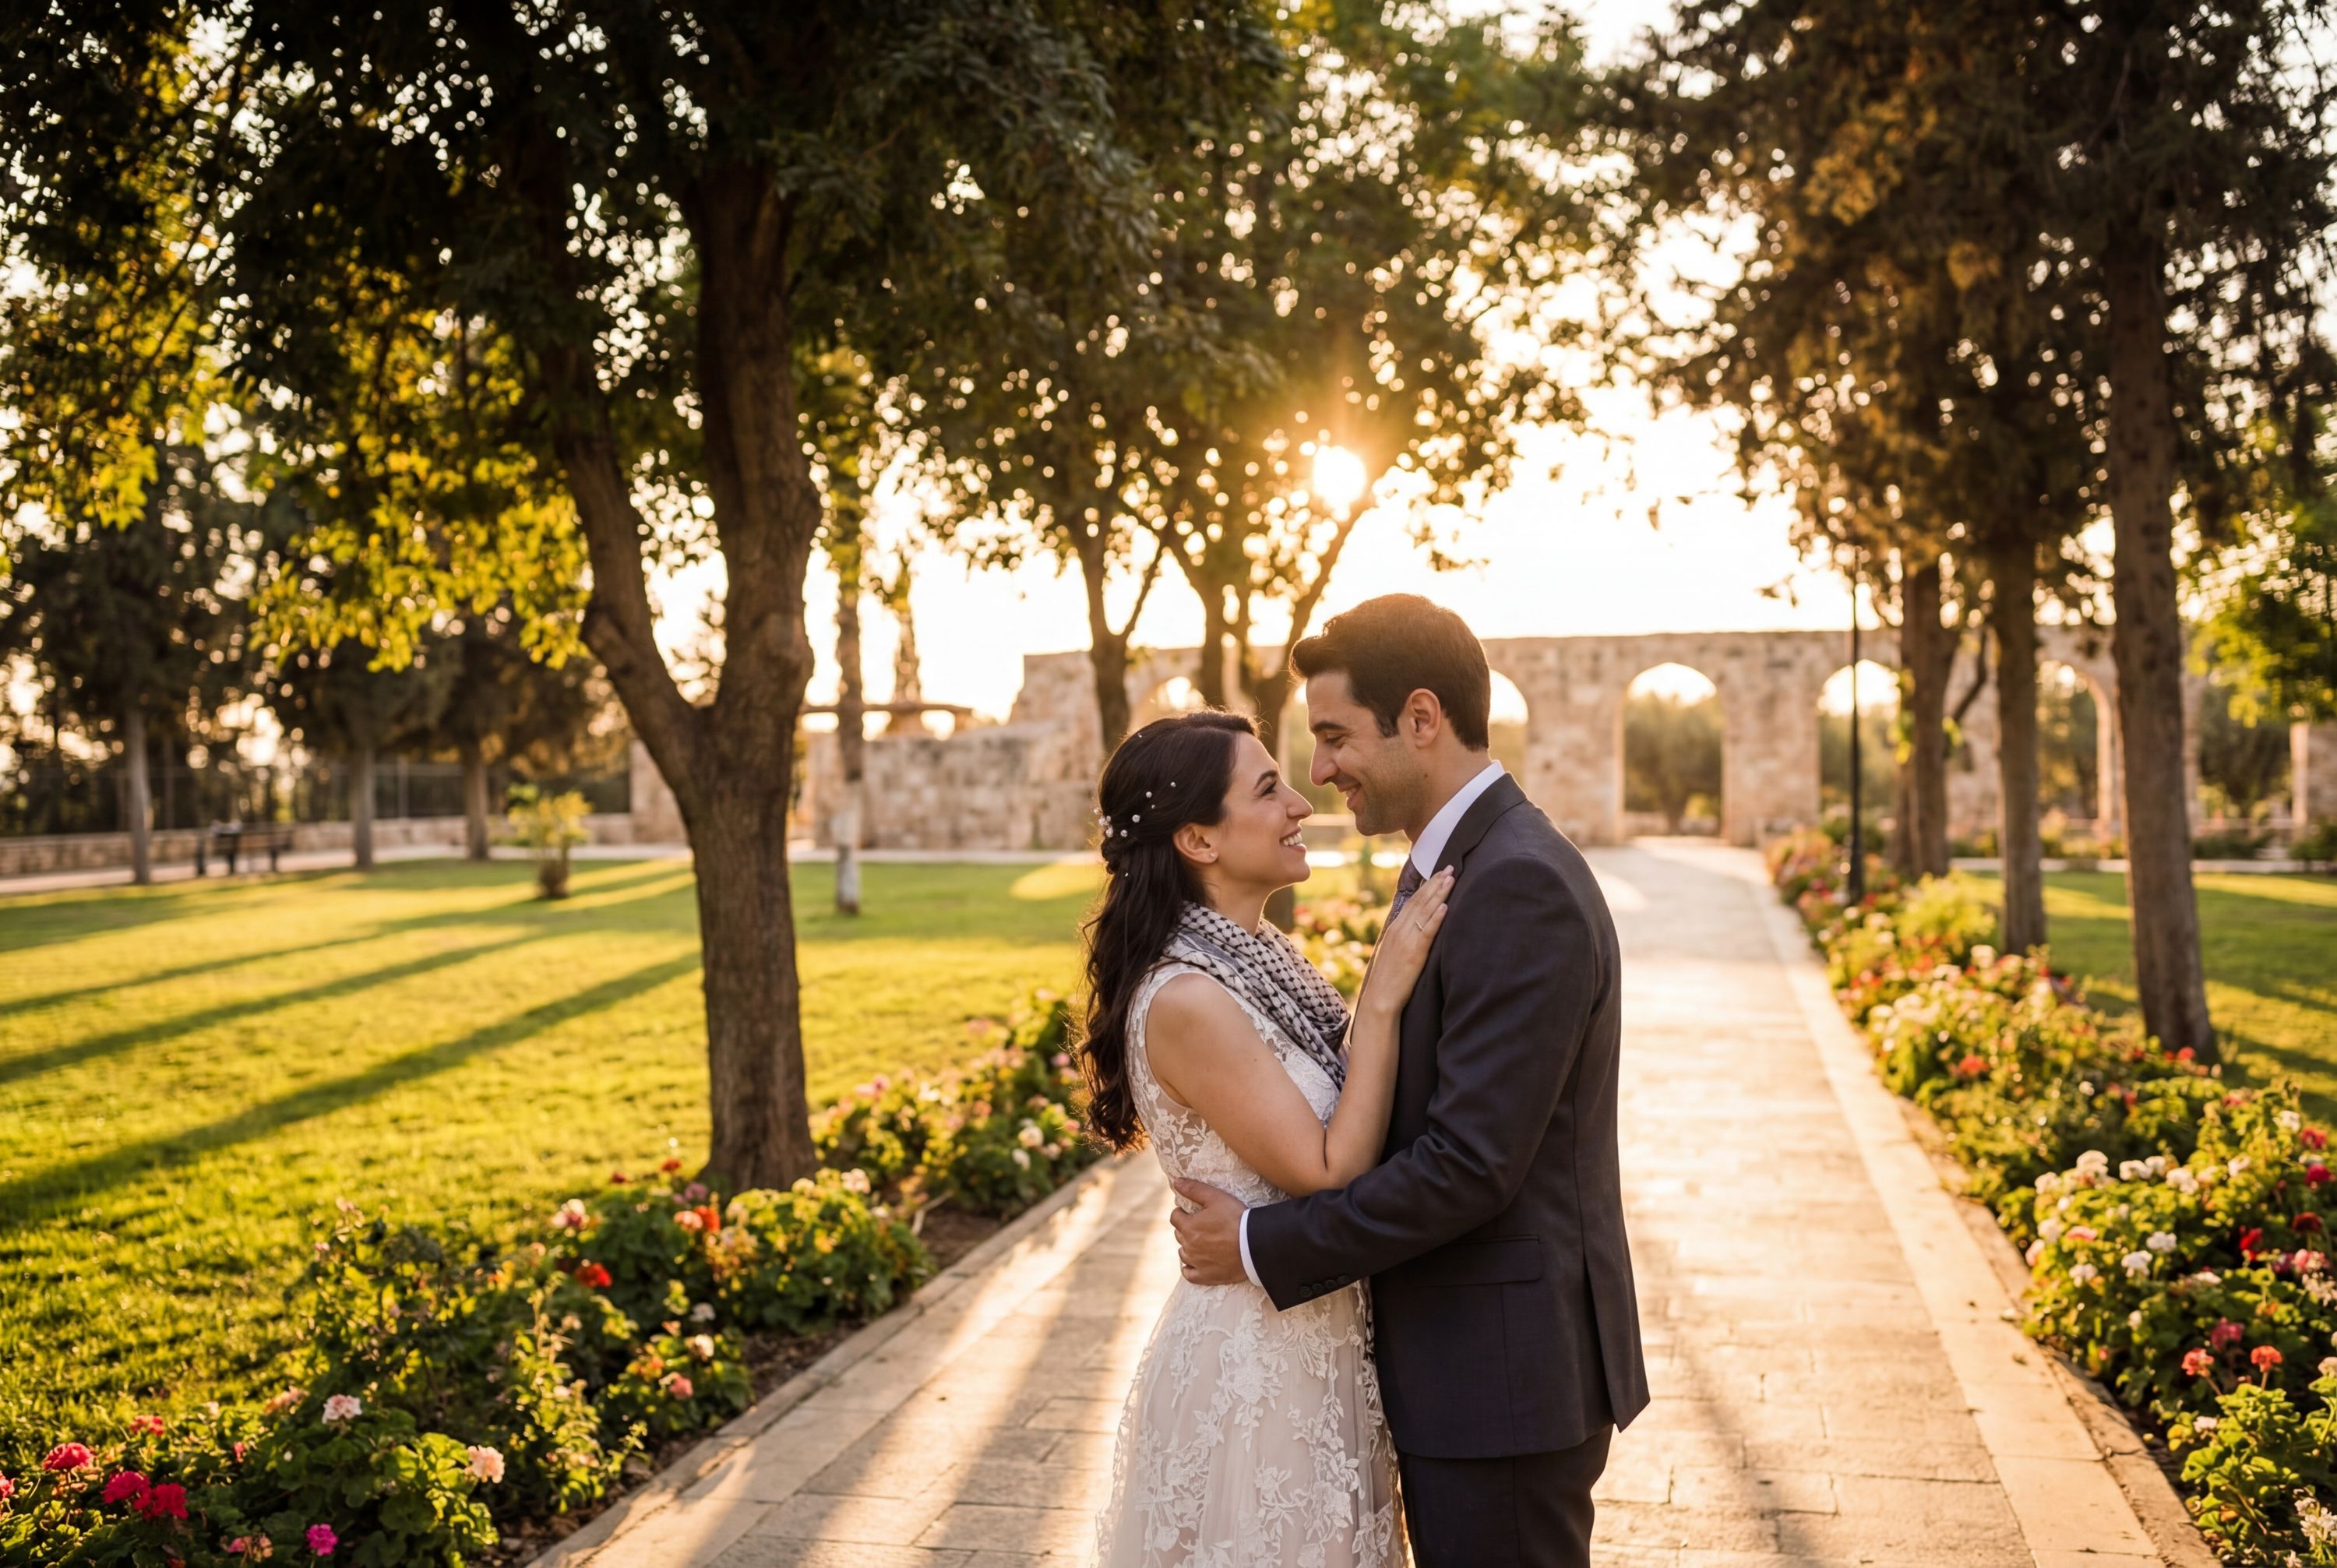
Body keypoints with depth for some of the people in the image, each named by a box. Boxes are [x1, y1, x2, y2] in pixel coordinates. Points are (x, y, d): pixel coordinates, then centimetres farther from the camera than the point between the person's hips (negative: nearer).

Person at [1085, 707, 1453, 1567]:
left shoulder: (1265, 958, 5)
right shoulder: (1186, 1000, -23)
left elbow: (1346, 1117, 6)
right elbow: (1328, 1176, -22)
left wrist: (1390, 976, -2)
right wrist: (1382, 999, -21)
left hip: (1319, 1344, 9)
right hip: (1253, 1360, -9)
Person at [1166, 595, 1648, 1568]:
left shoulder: (1520, 887, -21)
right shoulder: (1446, 871, 11)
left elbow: (1472, 1163, -24)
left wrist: (1263, 1245, -16)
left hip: (1504, 1376, -9)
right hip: (1468, 1365, 9)